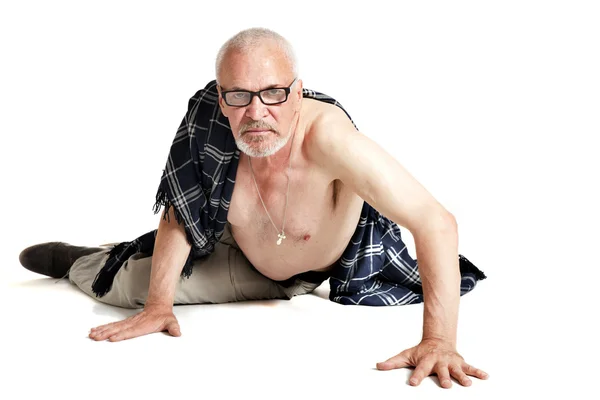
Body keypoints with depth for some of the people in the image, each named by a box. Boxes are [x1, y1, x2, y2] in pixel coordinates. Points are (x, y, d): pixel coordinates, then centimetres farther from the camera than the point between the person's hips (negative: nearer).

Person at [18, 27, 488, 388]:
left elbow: (437, 222, -47)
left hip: (343, 267, 0)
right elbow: (179, 212, -13)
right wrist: (159, 304, -17)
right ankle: (77, 261, 37)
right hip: (247, 261, 1)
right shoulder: (208, 123, -30)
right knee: (133, 280, -1)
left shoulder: (327, 136, -45)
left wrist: (439, 340, -51)